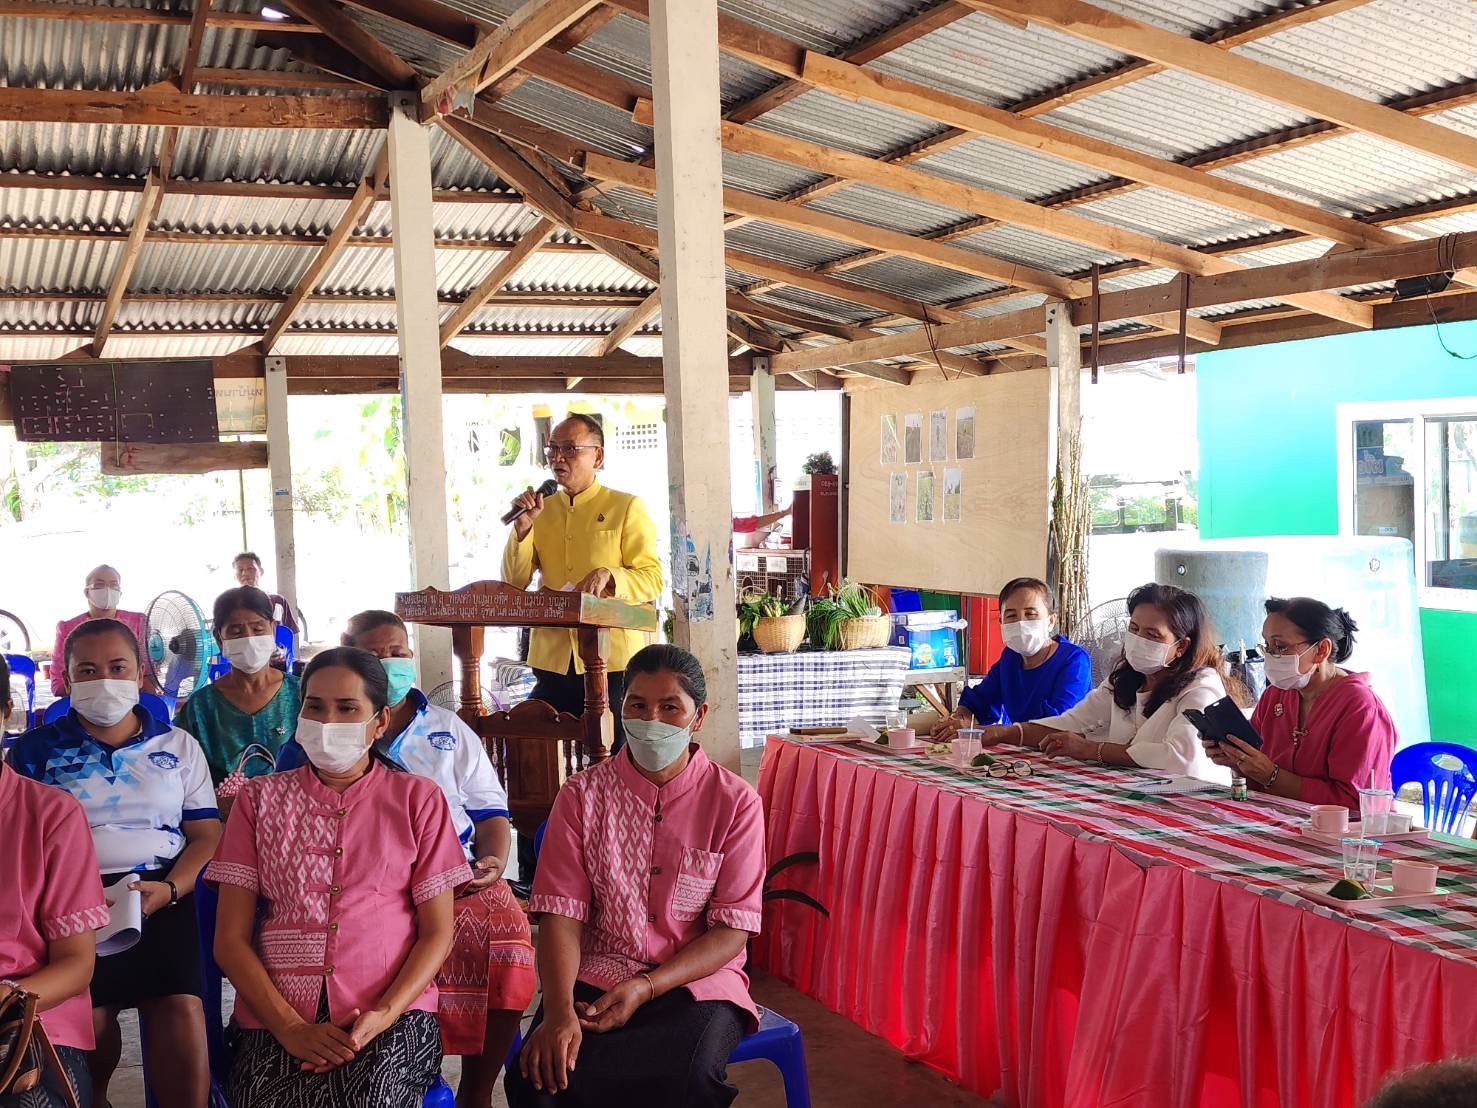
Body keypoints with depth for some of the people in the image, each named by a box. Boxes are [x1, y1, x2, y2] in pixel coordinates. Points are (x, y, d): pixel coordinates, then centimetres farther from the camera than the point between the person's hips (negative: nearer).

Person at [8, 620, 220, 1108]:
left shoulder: (179, 746, 14)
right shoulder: (36, 750, 11)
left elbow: (206, 834, 9)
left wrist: (170, 889, -9)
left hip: (161, 895, 0)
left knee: (181, 1009, -17)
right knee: (87, 1014, -14)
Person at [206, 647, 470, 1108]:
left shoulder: (418, 800, 10)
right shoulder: (261, 799, 13)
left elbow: (437, 935, 6)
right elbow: (230, 938, 6)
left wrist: (384, 1015, -11)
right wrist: (290, 1028, -8)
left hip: (392, 1015, -1)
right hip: (276, 1018, 1)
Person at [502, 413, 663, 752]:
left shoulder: (627, 508, 1)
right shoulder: (541, 510, 14)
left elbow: (653, 579, -4)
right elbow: (514, 584, 9)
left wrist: (609, 577, -23)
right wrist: (522, 528, -4)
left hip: (613, 660, -4)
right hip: (552, 660, 4)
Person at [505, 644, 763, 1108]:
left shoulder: (735, 801, -1)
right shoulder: (583, 794, 2)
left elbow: (733, 928, -4)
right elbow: (562, 913, -5)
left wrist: (647, 988, -17)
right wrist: (559, 1011, -22)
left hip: (696, 978, 0)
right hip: (596, 976, 0)